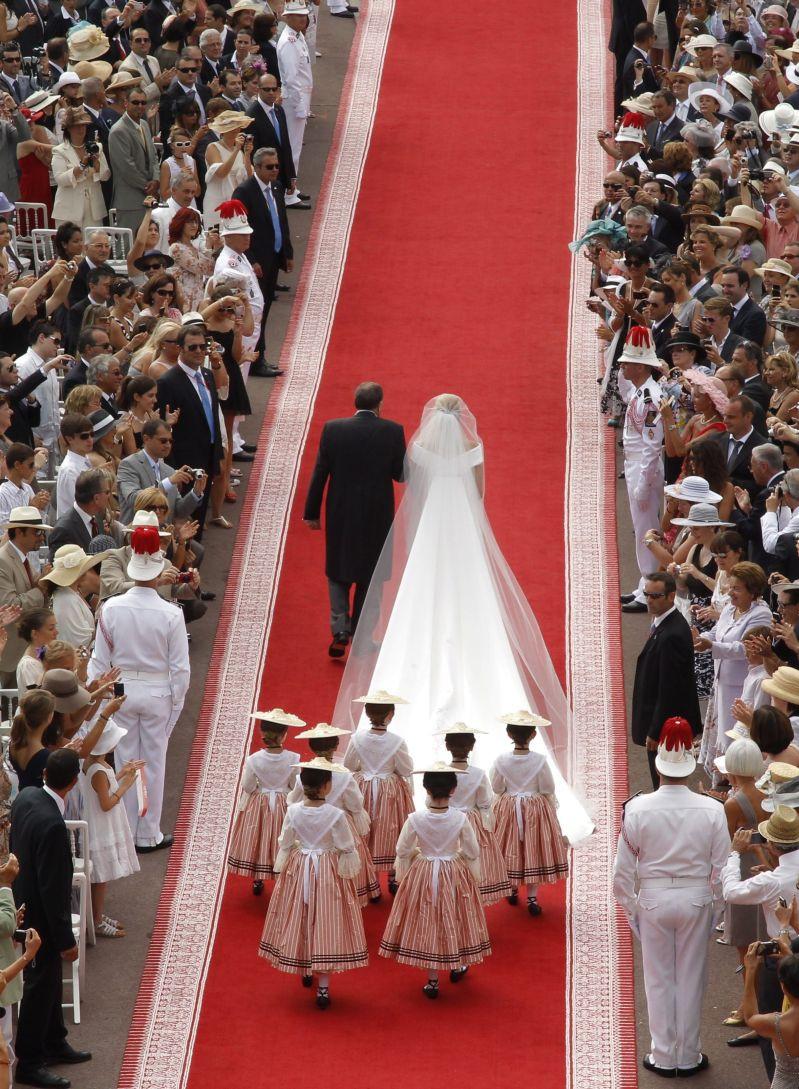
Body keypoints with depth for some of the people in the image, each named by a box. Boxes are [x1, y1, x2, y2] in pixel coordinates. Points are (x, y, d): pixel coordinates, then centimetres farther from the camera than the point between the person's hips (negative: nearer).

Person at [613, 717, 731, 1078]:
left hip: (653, 900, 0)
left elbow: (623, 869, -7)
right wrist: (715, 906, 10)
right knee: (691, 980, 12)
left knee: (659, 980, 12)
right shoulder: (711, 811, -12)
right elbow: (720, 868, -5)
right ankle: (689, 1057, 21)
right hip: (696, 900, 1)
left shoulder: (637, 810, -14)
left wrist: (629, 906, 8)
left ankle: (664, 1056, 19)